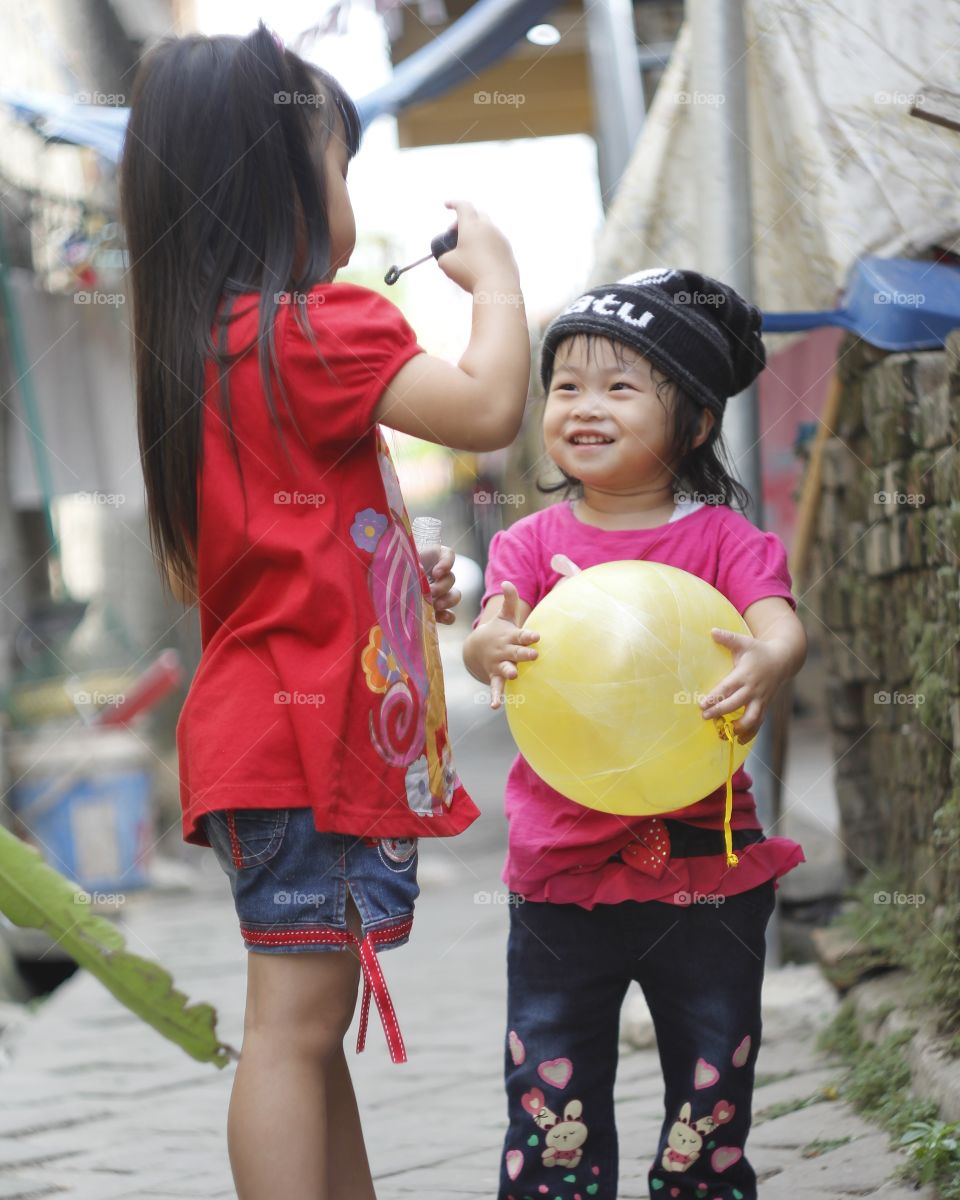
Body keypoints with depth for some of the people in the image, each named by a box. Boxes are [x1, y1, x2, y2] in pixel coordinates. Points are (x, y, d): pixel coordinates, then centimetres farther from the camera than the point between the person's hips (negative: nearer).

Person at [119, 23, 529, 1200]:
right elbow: (489, 406, -22)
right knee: (295, 1023, -10)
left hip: (267, 734, 10)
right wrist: (493, 271, -4)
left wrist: (391, 583, 20)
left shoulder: (205, 342, 15)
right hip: (306, 732, -10)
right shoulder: (315, 329, -13)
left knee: (309, 1024, 12)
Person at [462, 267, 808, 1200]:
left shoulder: (721, 538, -2)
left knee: (711, 1103, 10)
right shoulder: (536, 542, 2)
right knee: (551, 1102, 6)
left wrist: (766, 663, -43)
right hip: (564, 870, 1)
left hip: (703, 864, -1)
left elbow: (780, 624, -18)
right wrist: (493, 647, -38)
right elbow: (493, 633, -13)